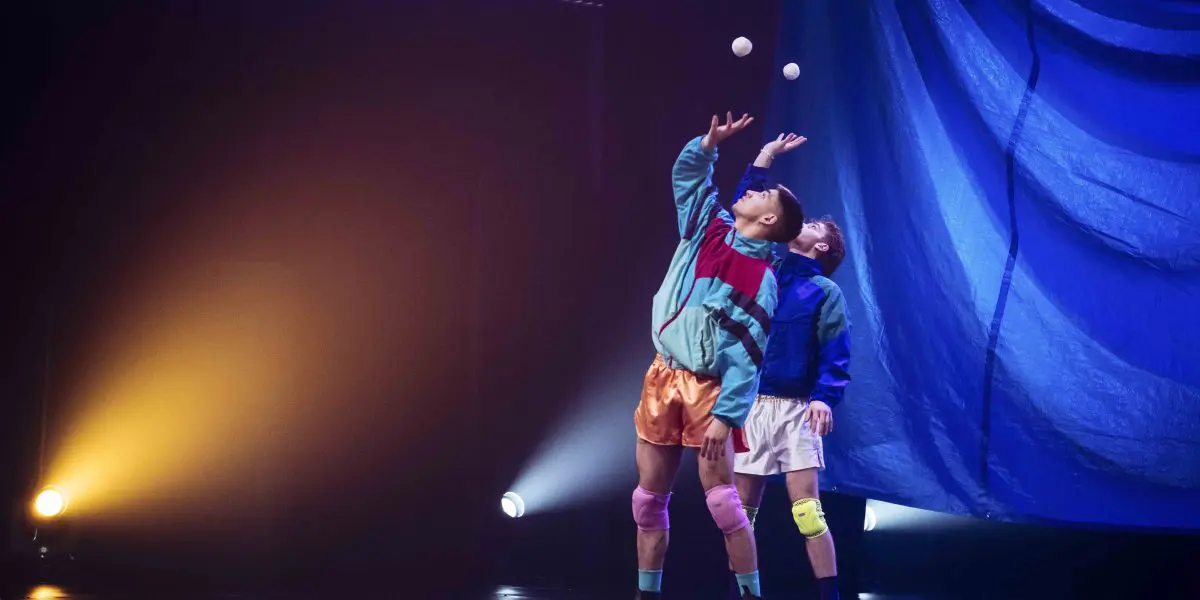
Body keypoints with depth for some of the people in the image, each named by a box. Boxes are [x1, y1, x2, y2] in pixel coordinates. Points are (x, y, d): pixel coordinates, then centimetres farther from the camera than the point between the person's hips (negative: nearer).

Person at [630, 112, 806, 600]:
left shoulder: (760, 280, -11)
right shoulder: (709, 226, 5)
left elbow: (745, 357, -15)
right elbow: (687, 173, 16)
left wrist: (726, 416, -21)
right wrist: (710, 143, -2)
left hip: (707, 387, -6)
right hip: (662, 377, 6)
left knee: (721, 499, -9)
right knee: (649, 497, 8)